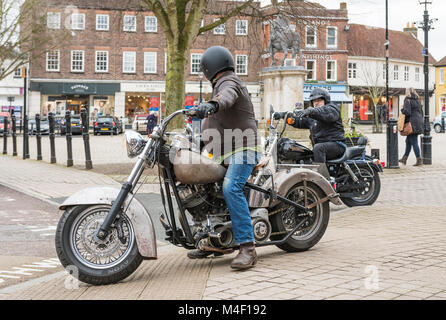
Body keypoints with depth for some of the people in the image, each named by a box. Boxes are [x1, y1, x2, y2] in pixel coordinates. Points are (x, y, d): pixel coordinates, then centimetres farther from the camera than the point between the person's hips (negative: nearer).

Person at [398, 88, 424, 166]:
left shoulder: (408, 100, -10)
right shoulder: (417, 100, 14)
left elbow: (407, 112, -19)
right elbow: (421, 112, 17)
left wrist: (402, 110, -1)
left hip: (412, 123, -8)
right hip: (418, 121, 8)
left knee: (414, 142, -4)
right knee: (408, 140, 16)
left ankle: (419, 160, -5)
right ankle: (405, 158, 21)